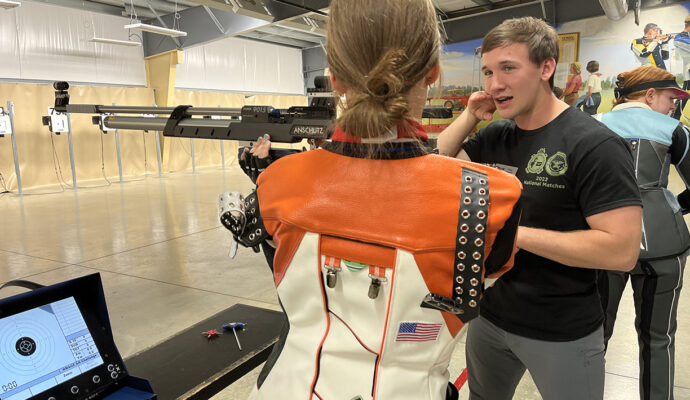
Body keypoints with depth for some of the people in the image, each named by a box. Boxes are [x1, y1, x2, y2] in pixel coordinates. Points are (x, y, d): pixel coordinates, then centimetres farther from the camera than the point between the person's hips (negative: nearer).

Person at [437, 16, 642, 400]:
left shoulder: (595, 145, -19)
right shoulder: (495, 137, 1)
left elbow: (622, 249, -25)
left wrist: (516, 232, -24)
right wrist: (469, 118, -8)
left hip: (563, 333, -6)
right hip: (489, 314, 6)